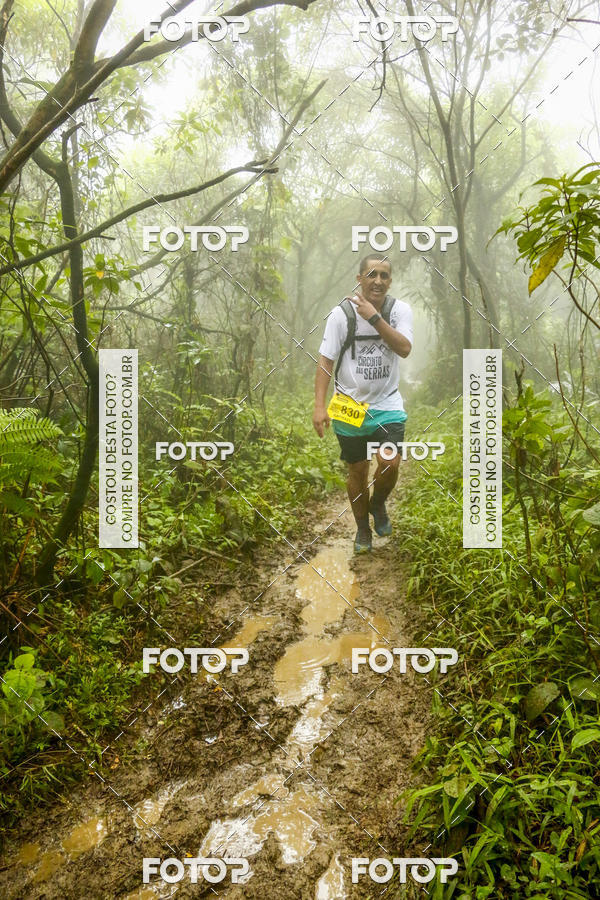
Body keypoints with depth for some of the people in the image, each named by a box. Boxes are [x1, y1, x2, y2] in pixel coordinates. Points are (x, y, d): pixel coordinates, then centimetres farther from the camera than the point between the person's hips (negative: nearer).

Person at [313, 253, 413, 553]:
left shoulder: (400, 310, -4)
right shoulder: (341, 313, -8)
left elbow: (404, 349, -19)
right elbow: (325, 360, -8)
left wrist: (374, 317, -27)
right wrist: (319, 405, -16)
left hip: (387, 404, 1)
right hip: (350, 406, 0)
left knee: (389, 464, -15)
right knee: (358, 472, 9)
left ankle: (378, 505, 19)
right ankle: (362, 528, 31)